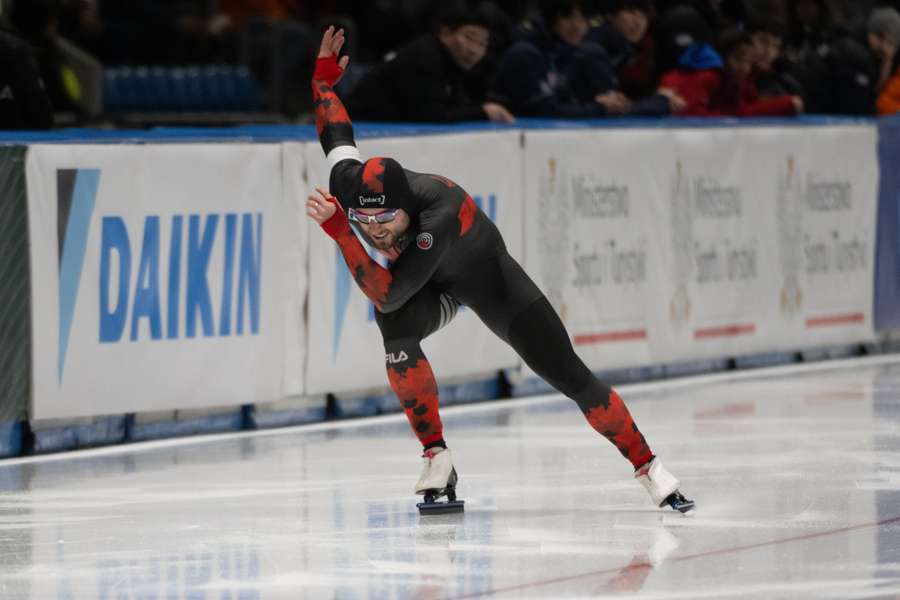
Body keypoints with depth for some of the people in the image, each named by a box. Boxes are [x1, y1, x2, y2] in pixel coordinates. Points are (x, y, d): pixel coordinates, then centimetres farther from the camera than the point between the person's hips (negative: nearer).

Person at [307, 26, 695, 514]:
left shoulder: (439, 213, -45)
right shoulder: (348, 184, -30)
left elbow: (387, 294, -50)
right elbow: (337, 134, -5)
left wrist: (338, 231, -57)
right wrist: (323, 78, 3)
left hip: (485, 273, -3)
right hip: (428, 288, 3)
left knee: (567, 373, -5)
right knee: (397, 334, -33)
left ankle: (647, 466, 13)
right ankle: (436, 459, -18)